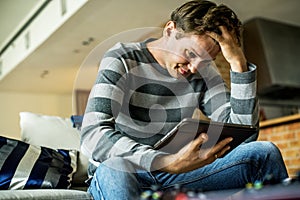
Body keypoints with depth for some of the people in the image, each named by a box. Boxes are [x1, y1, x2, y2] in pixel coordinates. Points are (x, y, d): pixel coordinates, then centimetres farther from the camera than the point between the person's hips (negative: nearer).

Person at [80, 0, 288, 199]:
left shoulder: (203, 71, 3)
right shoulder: (121, 61, -11)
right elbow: (93, 135, -25)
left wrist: (238, 63, -15)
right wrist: (168, 162, -38)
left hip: (175, 175, 4)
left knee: (264, 152, -11)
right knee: (115, 169, -41)